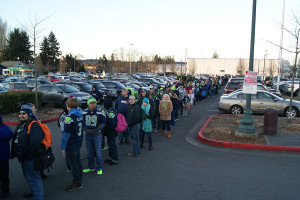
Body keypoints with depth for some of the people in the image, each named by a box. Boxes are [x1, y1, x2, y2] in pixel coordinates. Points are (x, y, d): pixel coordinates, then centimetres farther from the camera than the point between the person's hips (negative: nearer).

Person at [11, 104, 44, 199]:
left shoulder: (34, 126, -25)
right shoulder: (20, 125, 8)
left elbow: (35, 143, -36)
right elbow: (15, 139, 21)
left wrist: (28, 155, -24)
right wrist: (15, 153, 14)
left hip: (30, 159, -11)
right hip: (23, 158, 11)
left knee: (33, 178, 0)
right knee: (28, 176, 26)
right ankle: (34, 191, 47)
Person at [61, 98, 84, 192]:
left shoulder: (69, 117, -21)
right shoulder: (80, 115, 3)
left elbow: (66, 133, -20)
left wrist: (63, 147, -13)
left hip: (71, 144, -8)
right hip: (78, 142, 8)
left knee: (74, 164, 4)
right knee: (77, 161, 20)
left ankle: (77, 183, 15)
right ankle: (79, 180, 32)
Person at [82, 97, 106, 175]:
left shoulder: (100, 111, -8)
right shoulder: (84, 112, 2)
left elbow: (103, 123, -6)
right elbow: (82, 122, 10)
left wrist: (96, 130, -15)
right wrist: (86, 130, -6)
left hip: (97, 135, -4)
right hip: (88, 135, 4)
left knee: (98, 152, 2)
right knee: (90, 152, 15)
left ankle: (100, 168, 16)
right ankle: (90, 167, 31)